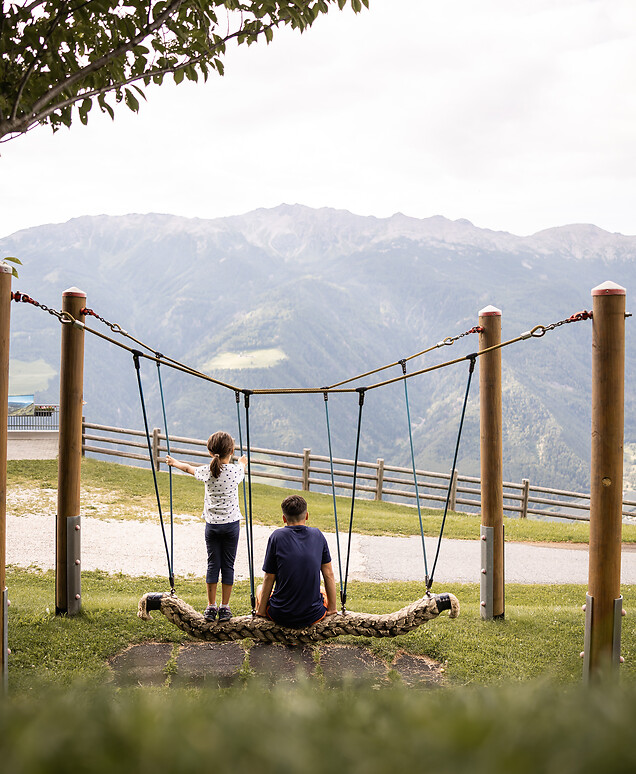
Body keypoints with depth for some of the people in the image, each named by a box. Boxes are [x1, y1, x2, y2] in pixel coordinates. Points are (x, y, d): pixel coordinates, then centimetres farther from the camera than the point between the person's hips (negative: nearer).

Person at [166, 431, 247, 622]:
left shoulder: (207, 471, -6)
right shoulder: (235, 470, -7)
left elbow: (189, 468, 14)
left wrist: (175, 462, 35)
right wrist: (243, 462, 43)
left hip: (212, 524, 1)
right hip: (231, 523, -1)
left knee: (213, 564, 8)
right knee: (228, 565, 5)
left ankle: (211, 607, 11)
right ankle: (224, 608, 9)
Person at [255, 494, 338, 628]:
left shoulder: (277, 537, -9)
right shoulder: (318, 536, -2)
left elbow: (269, 578, -6)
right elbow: (329, 575, 1)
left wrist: (261, 611, 4)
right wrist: (332, 608, 11)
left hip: (281, 616, -2)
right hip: (313, 617, 2)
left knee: (261, 589, 31)